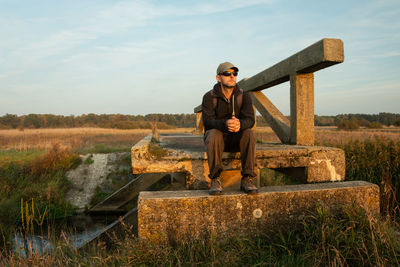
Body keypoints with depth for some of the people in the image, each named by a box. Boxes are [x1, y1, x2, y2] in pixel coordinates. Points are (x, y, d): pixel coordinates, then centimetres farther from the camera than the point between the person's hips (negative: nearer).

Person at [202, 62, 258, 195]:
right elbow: (208, 120, -20)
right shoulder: (209, 97, -6)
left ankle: (247, 179, -26)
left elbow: (250, 119, -14)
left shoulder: (244, 96, -1)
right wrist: (225, 124, -43)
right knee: (213, 133, -34)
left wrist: (239, 124, -40)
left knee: (248, 133, -29)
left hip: (236, 139, 2)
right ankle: (215, 180, -29)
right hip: (217, 136, -1)